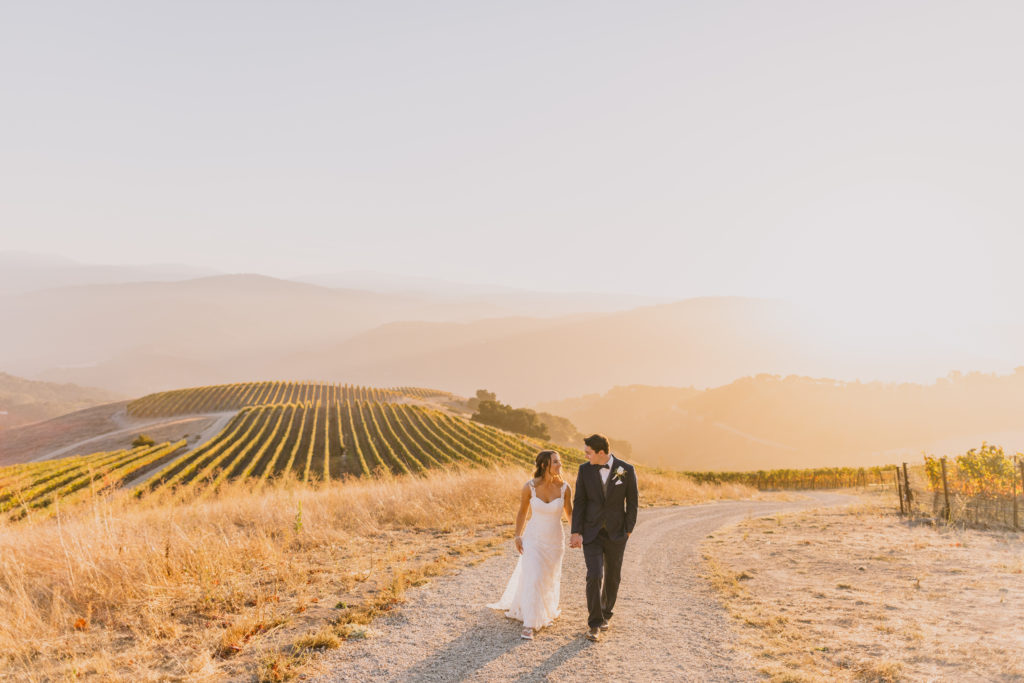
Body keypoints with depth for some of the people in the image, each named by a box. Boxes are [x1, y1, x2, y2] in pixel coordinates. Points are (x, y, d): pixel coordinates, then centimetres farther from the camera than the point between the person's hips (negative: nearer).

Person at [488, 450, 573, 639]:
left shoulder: (564, 488, -13)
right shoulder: (529, 487, -16)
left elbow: (570, 512, 2)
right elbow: (522, 512, 0)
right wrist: (518, 536, -3)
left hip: (555, 541, 2)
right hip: (533, 539, -2)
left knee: (549, 579, 16)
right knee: (532, 579, -11)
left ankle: (546, 612, 44)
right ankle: (529, 625, -3)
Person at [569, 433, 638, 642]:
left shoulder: (626, 470, -10)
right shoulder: (585, 469, -6)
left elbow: (632, 501, -1)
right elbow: (579, 502, -3)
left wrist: (628, 530, -2)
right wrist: (576, 532, -8)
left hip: (616, 533, 0)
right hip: (591, 533, 0)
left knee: (612, 576, 13)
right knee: (594, 576, -12)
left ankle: (605, 614, 37)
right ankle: (595, 624, -1)